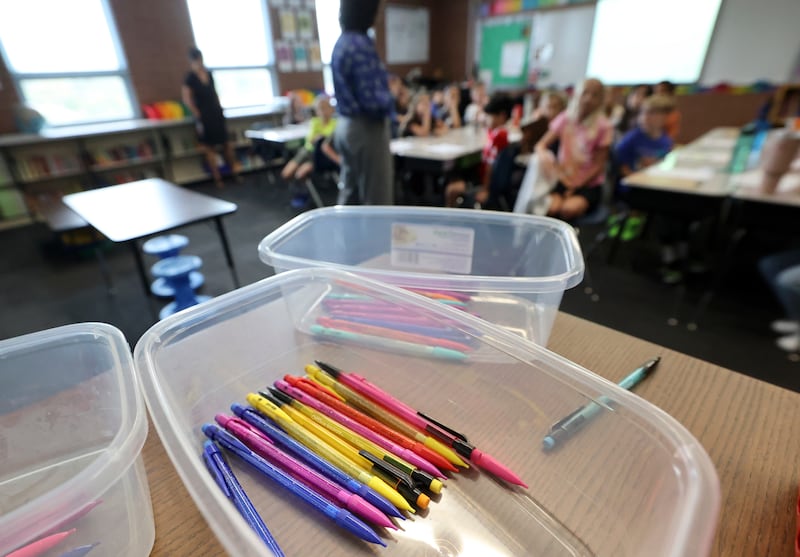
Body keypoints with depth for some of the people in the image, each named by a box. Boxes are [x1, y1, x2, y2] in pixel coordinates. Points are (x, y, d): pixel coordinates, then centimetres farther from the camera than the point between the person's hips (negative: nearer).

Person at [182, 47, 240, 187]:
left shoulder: (208, 73, 8)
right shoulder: (190, 78, -8)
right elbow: (187, 99, -9)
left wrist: (220, 108, 10)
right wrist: (198, 116, -10)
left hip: (217, 113, 6)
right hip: (204, 116, -5)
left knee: (227, 144, 7)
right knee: (210, 148, 1)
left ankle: (235, 172, 18)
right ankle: (217, 178, 6)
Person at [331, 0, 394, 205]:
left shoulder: (342, 43, 13)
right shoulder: (361, 45, -17)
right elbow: (371, 100, -22)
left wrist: (383, 97, 11)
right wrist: (389, 100, -2)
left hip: (346, 125, 10)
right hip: (366, 128, -9)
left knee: (349, 195, 16)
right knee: (377, 199, 0)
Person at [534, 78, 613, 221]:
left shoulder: (603, 126, -3)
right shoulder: (565, 118, 4)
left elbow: (599, 165, -3)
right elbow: (541, 145, 2)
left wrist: (576, 186, -13)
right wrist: (543, 155, -23)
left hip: (589, 184, -1)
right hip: (564, 180, 2)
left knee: (569, 209, -33)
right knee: (551, 208, -31)